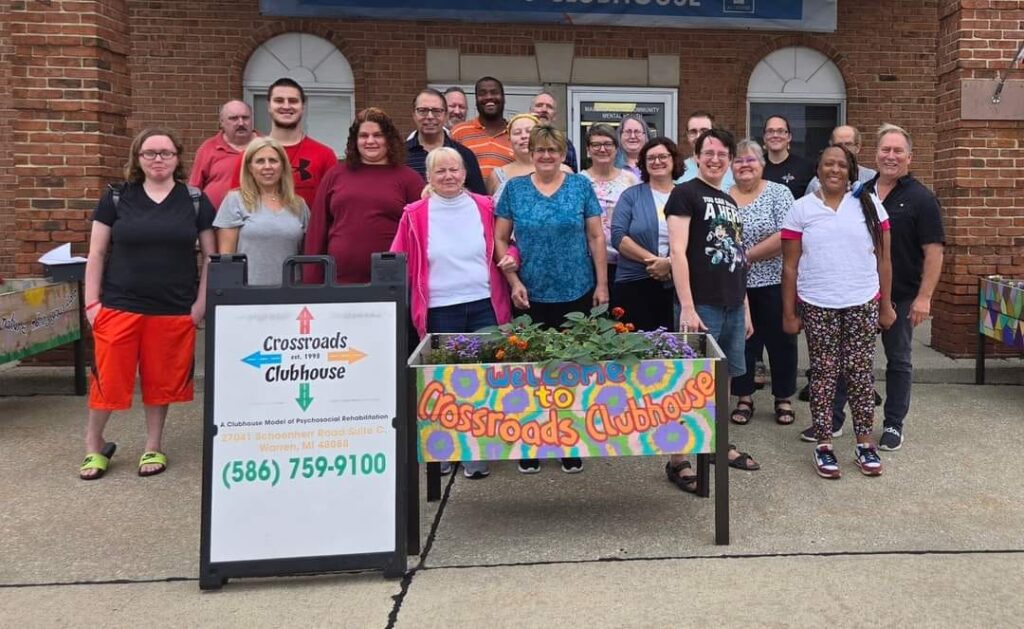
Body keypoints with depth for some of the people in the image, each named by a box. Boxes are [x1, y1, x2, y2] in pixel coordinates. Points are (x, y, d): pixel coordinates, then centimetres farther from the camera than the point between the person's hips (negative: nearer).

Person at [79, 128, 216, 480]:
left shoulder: (195, 201, 3)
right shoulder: (116, 199, 2)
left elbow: (210, 255, 6)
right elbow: (96, 254, 5)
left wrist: (201, 301, -1)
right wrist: (92, 301, -2)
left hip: (174, 310, 0)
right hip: (119, 307, 0)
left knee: (162, 380, 9)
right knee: (108, 379, 3)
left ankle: (153, 448, 27)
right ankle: (94, 446, 24)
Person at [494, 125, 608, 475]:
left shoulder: (580, 186, 4)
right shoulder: (514, 189, 4)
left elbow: (596, 237, 4)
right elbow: (500, 240, 5)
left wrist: (602, 283, 0)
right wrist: (514, 281, -5)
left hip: (576, 293, 0)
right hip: (530, 296, 0)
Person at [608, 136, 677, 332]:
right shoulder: (631, 196, 5)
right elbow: (618, 236, -6)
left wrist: (670, 263, -16)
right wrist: (653, 260, -14)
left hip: (678, 285, 1)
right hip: (634, 284, -1)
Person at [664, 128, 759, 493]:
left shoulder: (730, 202, 18)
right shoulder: (685, 194, -6)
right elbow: (677, 252, -14)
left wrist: (745, 308, 18)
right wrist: (687, 308, -21)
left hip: (733, 307, 8)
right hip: (701, 306, -8)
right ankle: (677, 461, 4)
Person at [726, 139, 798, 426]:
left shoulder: (778, 193, -4)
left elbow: (785, 238, -15)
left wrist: (747, 256, -16)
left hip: (774, 282, -2)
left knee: (781, 341, 7)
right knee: (741, 341, 10)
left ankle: (784, 399, 23)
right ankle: (744, 398, 23)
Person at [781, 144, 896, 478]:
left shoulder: (869, 204, 4)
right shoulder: (801, 209, 1)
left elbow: (883, 259, 6)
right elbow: (790, 266, 2)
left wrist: (886, 305, 4)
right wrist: (789, 313, 0)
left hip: (863, 304, 1)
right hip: (818, 307, -1)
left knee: (861, 373, 6)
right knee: (824, 374, 4)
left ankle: (865, 442, 18)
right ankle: (823, 444, 13)